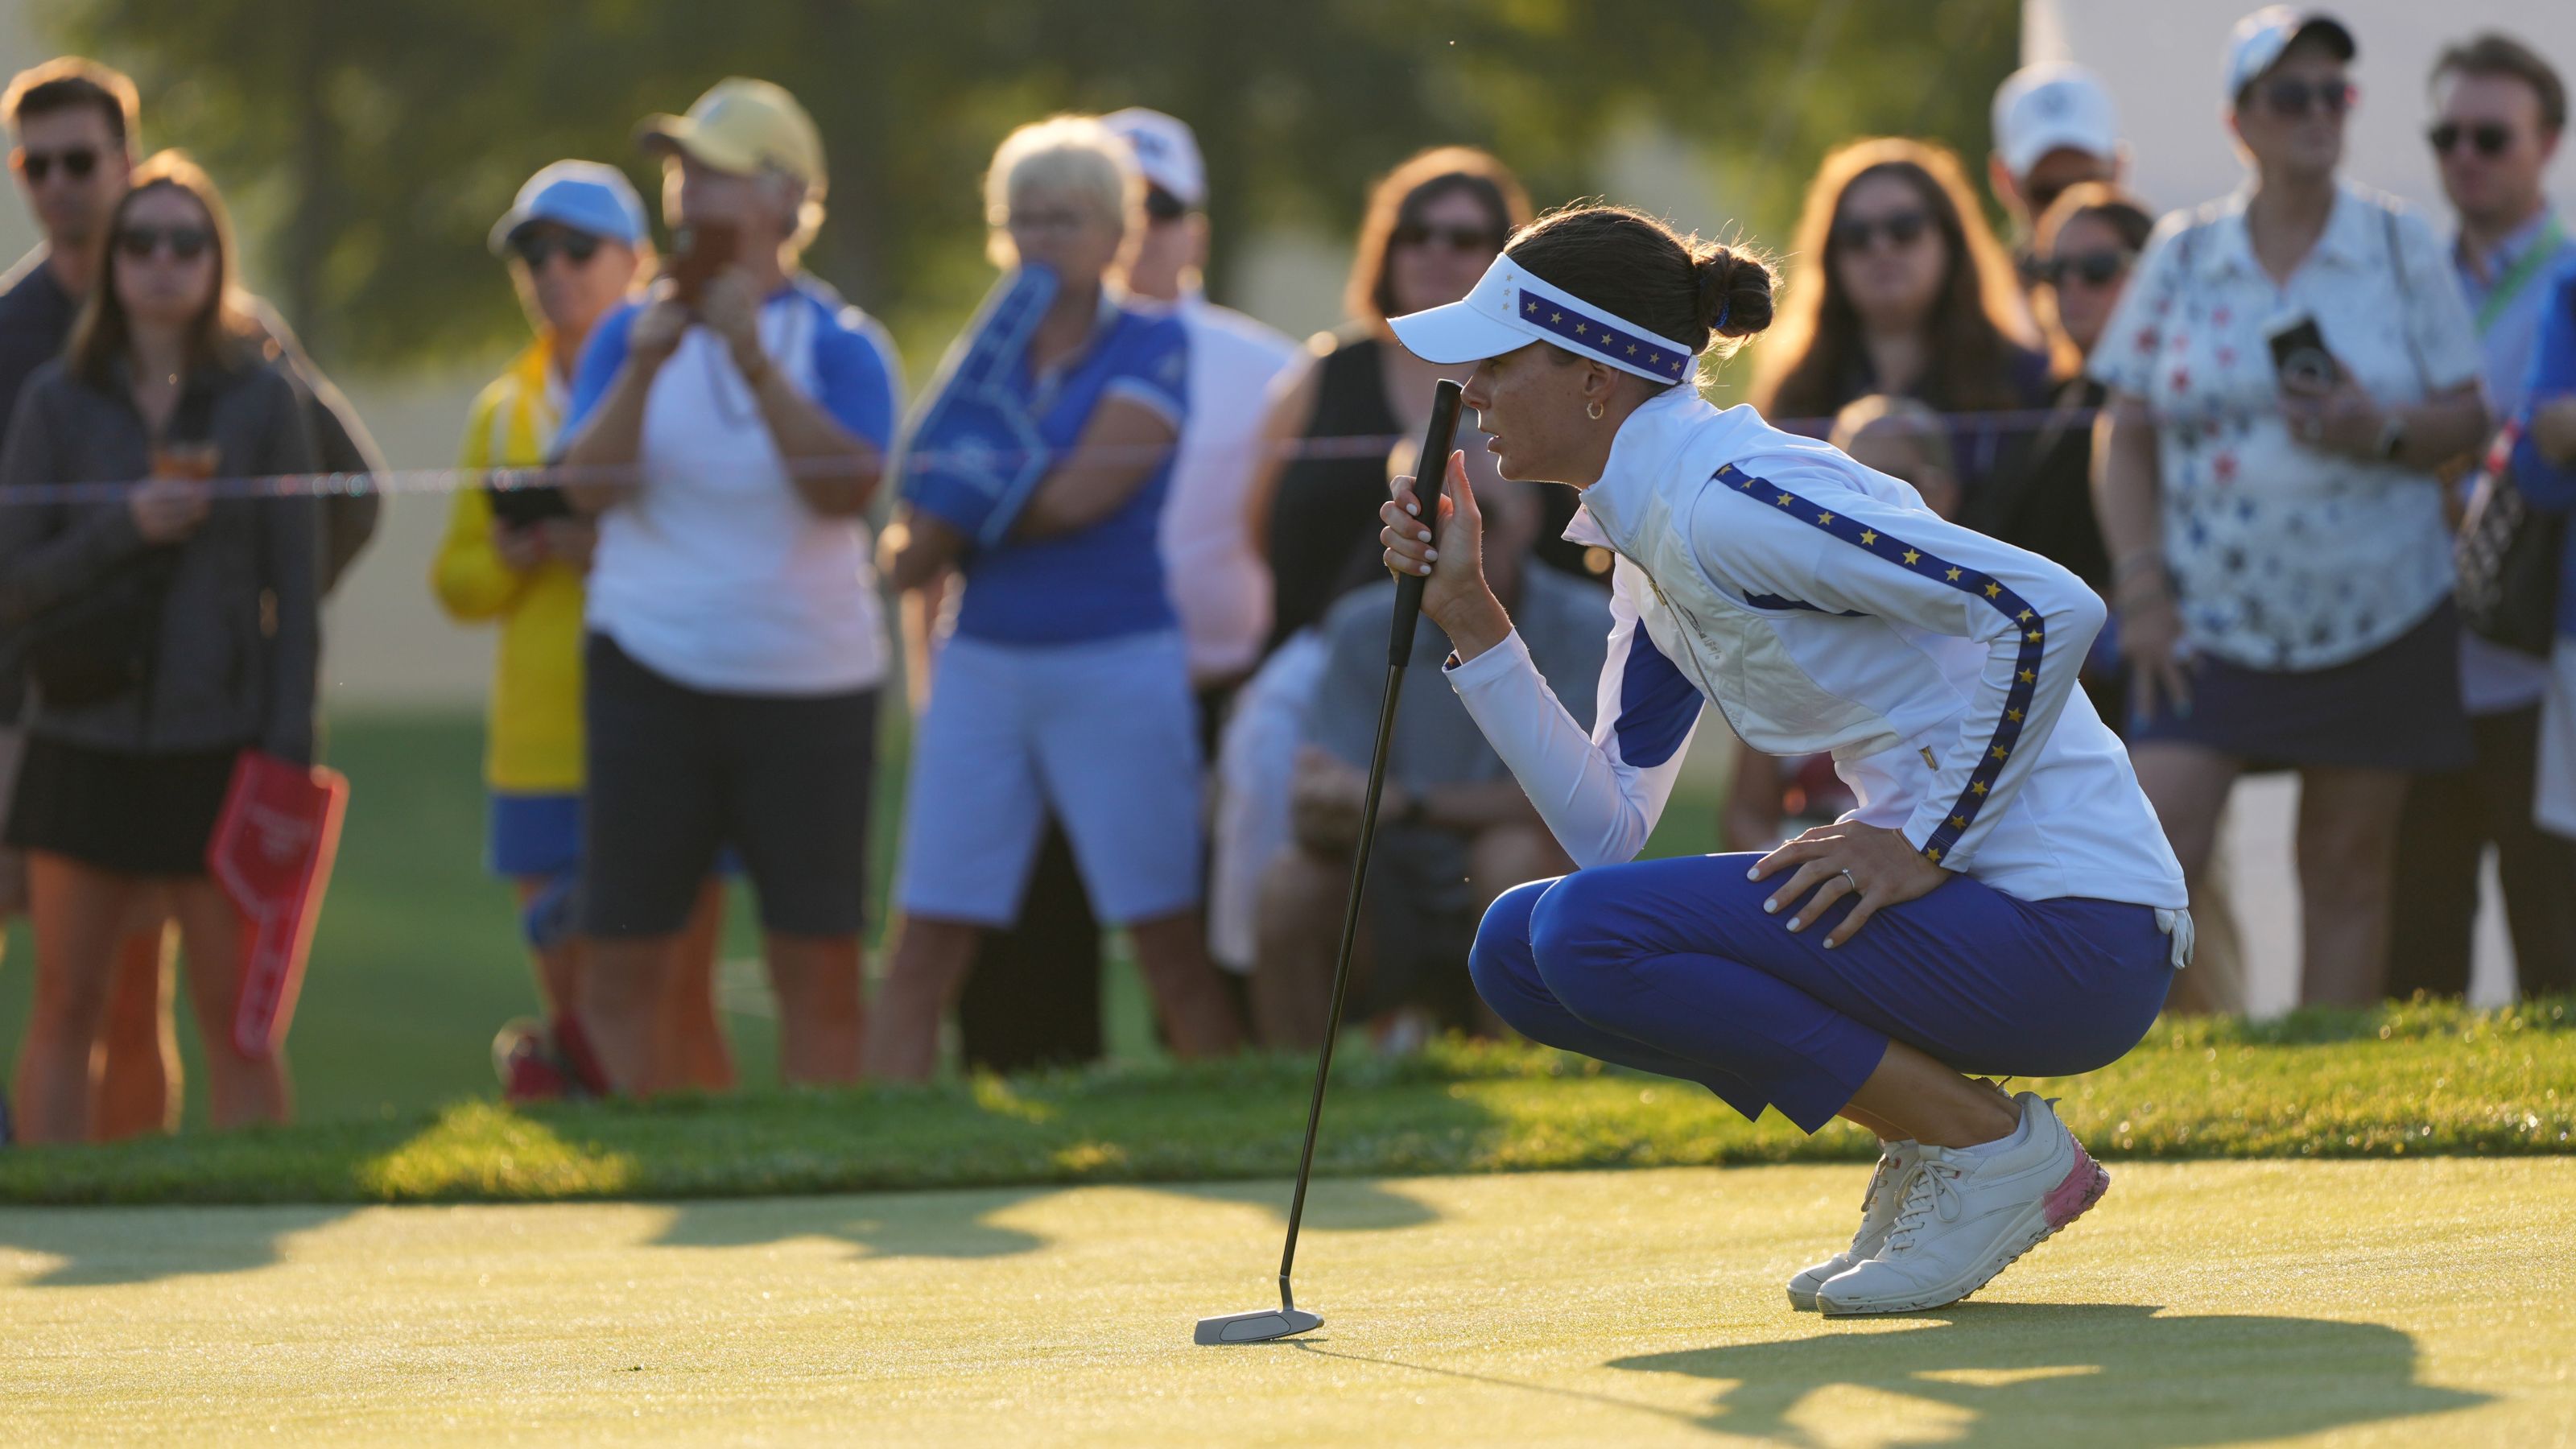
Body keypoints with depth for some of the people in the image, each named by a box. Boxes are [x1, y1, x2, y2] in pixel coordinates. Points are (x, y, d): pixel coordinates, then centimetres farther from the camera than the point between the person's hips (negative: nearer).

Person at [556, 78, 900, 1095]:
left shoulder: (837, 341, 1)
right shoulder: (631, 333, 8)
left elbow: (848, 486, -15)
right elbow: (590, 483, -6)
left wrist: (754, 362, -20)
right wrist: (647, 364, -19)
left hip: (809, 679, -1)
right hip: (651, 672, 1)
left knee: (818, 969, -1)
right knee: (623, 970, -2)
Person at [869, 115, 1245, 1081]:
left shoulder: (1151, 348, -1)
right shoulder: (982, 358, 13)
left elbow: (1081, 494, -14)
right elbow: (908, 557, 10)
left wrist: (962, 520, 0)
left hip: (1119, 665, -4)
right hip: (982, 666, 4)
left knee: (1170, 939, -4)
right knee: (926, 947, -1)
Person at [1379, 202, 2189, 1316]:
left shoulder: (1720, 502, -17)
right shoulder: (1649, 537, 13)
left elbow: (2051, 606, -24)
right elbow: (1608, 826, 14)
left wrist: (1925, 845, -20)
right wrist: (1468, 616, 8)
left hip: (2077, 931, -10)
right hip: (1970, 904, 10)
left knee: (1590, 934, -21)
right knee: (1520, 950, 7)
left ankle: (1997, 1149, -9)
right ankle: (1943, 1124, 9)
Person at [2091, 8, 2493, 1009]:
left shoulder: (2401, 248, 3)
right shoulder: (2183, 254, 4)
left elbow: (2467, 416, 4)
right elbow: (2126, 436, 6)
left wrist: (2382, 431, -17)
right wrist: (2140, 587, -4)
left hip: (2373, 615, 0)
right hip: (2208, 618, 0)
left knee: (2348, 870, 3)